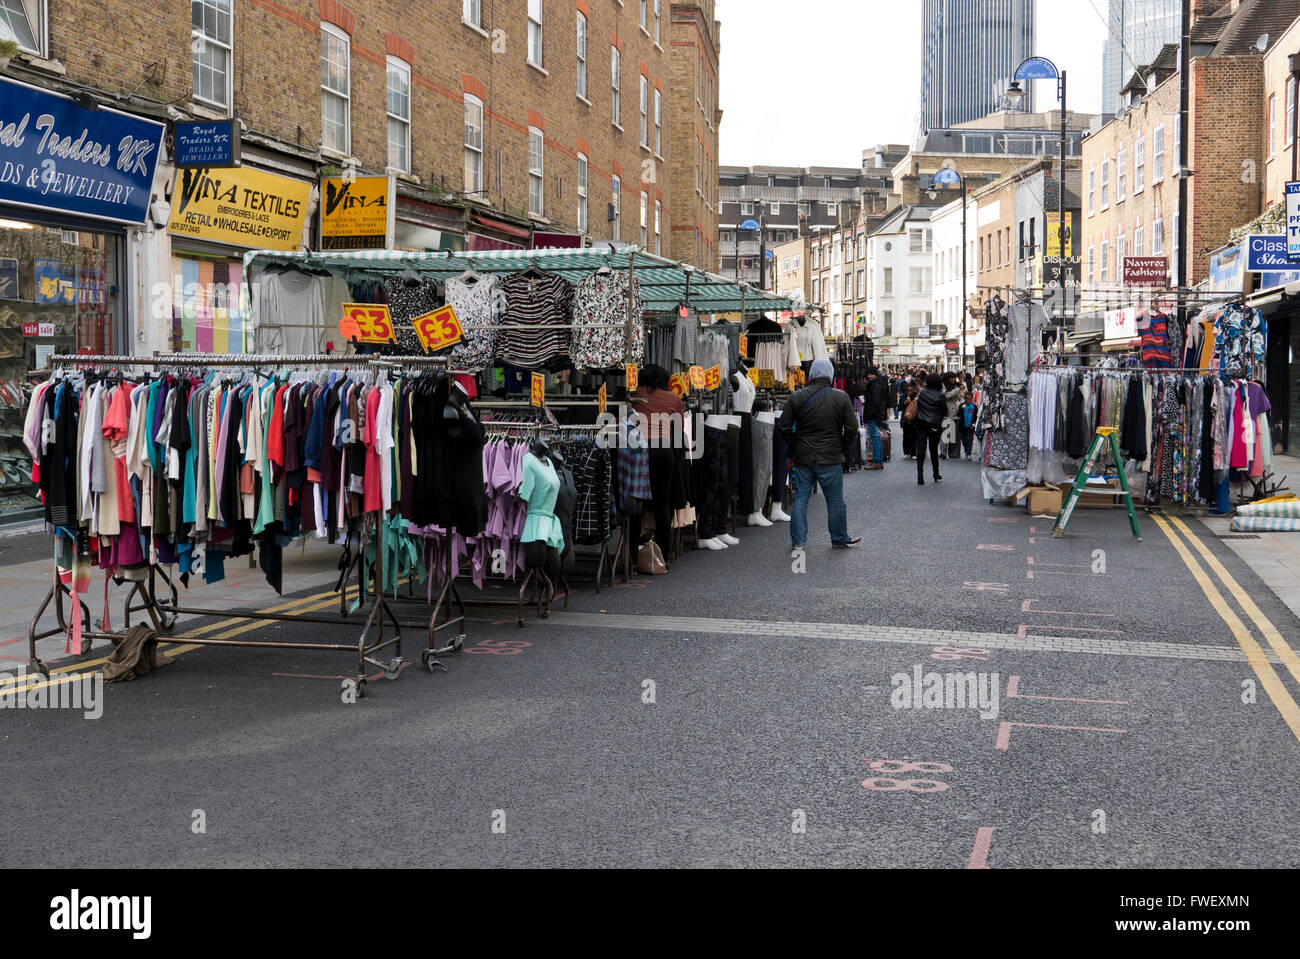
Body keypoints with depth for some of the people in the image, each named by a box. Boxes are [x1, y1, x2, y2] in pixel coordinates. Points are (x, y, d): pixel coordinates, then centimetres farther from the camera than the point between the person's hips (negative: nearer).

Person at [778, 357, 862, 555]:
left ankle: (798, 543, 4)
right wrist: (841, 446, 10)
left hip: (803, 457, 2)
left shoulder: (797, 398, -1)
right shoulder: (841, 397, -6)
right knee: (835, 500, 11)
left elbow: (783, 426, -1)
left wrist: (795, 446, 10)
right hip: (830, 457, -2)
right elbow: (852, 428, -6)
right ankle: (840, 539, 23)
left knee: (800, 499, 7)